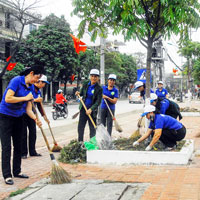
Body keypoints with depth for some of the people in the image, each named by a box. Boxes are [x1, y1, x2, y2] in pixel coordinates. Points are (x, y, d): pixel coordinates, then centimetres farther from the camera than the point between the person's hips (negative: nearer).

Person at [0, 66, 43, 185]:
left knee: (18, 146, 12)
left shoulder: (30, 87, 4)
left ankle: (17, 171, 24)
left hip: (18, 118, 8)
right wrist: (25, 98, -21)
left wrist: (35, 118, -12)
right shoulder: (16, 81, -18)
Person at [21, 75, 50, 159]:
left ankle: (32, 151, 18)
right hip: (24, 113, -8)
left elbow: (39, 105, 16)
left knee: (33, 132, 8)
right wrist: (35, 100, -25)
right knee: (23, 133, -2)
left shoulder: (38, 92, 9)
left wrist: (44, 116, 16)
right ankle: (23, 153, 6)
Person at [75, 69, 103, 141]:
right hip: (83, 108, 4)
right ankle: (80, 142, 20)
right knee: (80, 127, 8)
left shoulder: (99, 88, -12)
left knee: (92, 128, 2)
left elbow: (98, 101, -15)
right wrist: (79, 93, -8)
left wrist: (91, 109, -26)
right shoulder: (85, 84, 0)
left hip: (92, 110, -4)